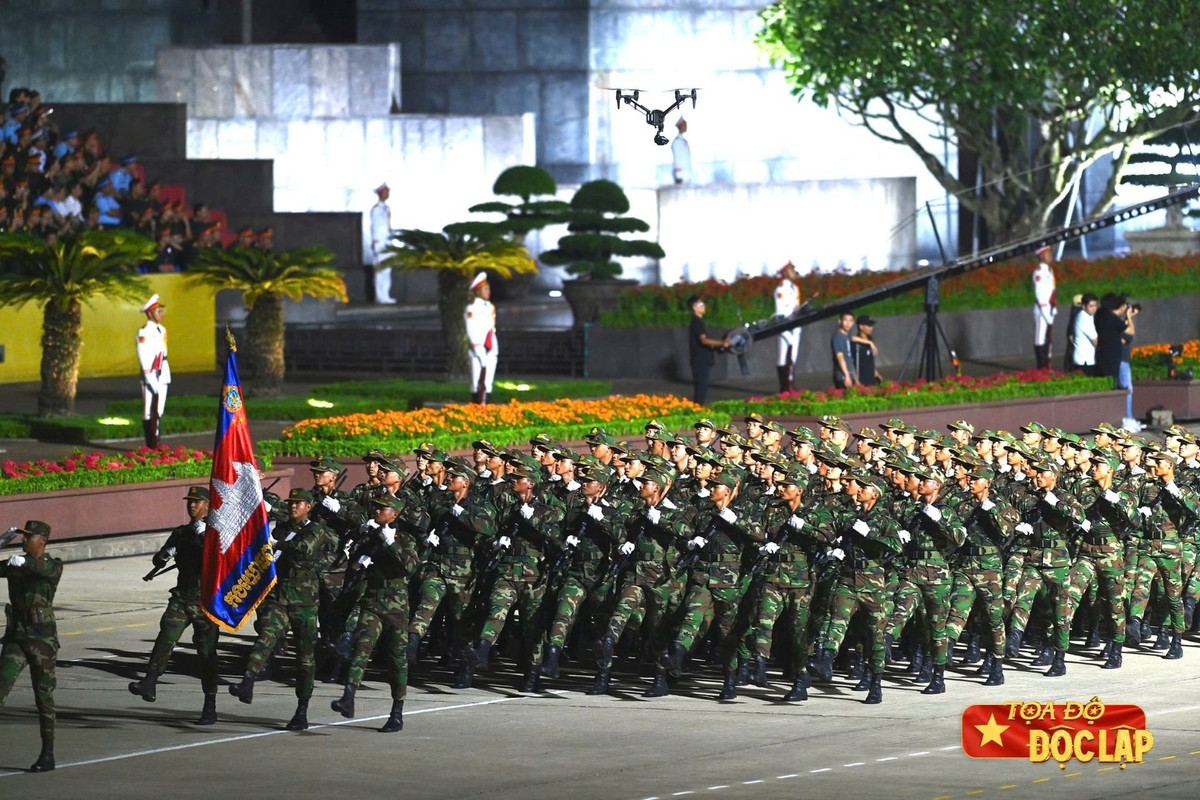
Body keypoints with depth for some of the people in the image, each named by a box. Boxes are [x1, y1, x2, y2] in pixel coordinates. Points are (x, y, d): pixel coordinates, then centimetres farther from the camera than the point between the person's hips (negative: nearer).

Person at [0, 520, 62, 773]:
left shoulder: (53, 566, -4)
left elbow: (47, 569, -26)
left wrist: (24, 562, -40)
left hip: (42, 638, -4)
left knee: (43, 696, 1)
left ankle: (48, 755, 9)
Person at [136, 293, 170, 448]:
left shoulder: (162, 330, 14)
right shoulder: (144, 332, -10)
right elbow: (143, 357, -14)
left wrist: (167, 375, 12)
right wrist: (150, 379, -17)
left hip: (161, 376, 7)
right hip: (150, 376, -7)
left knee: (158, 412, 10)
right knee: (149, 412, -3)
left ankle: (155, 444, 15)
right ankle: (150, 446, -1)